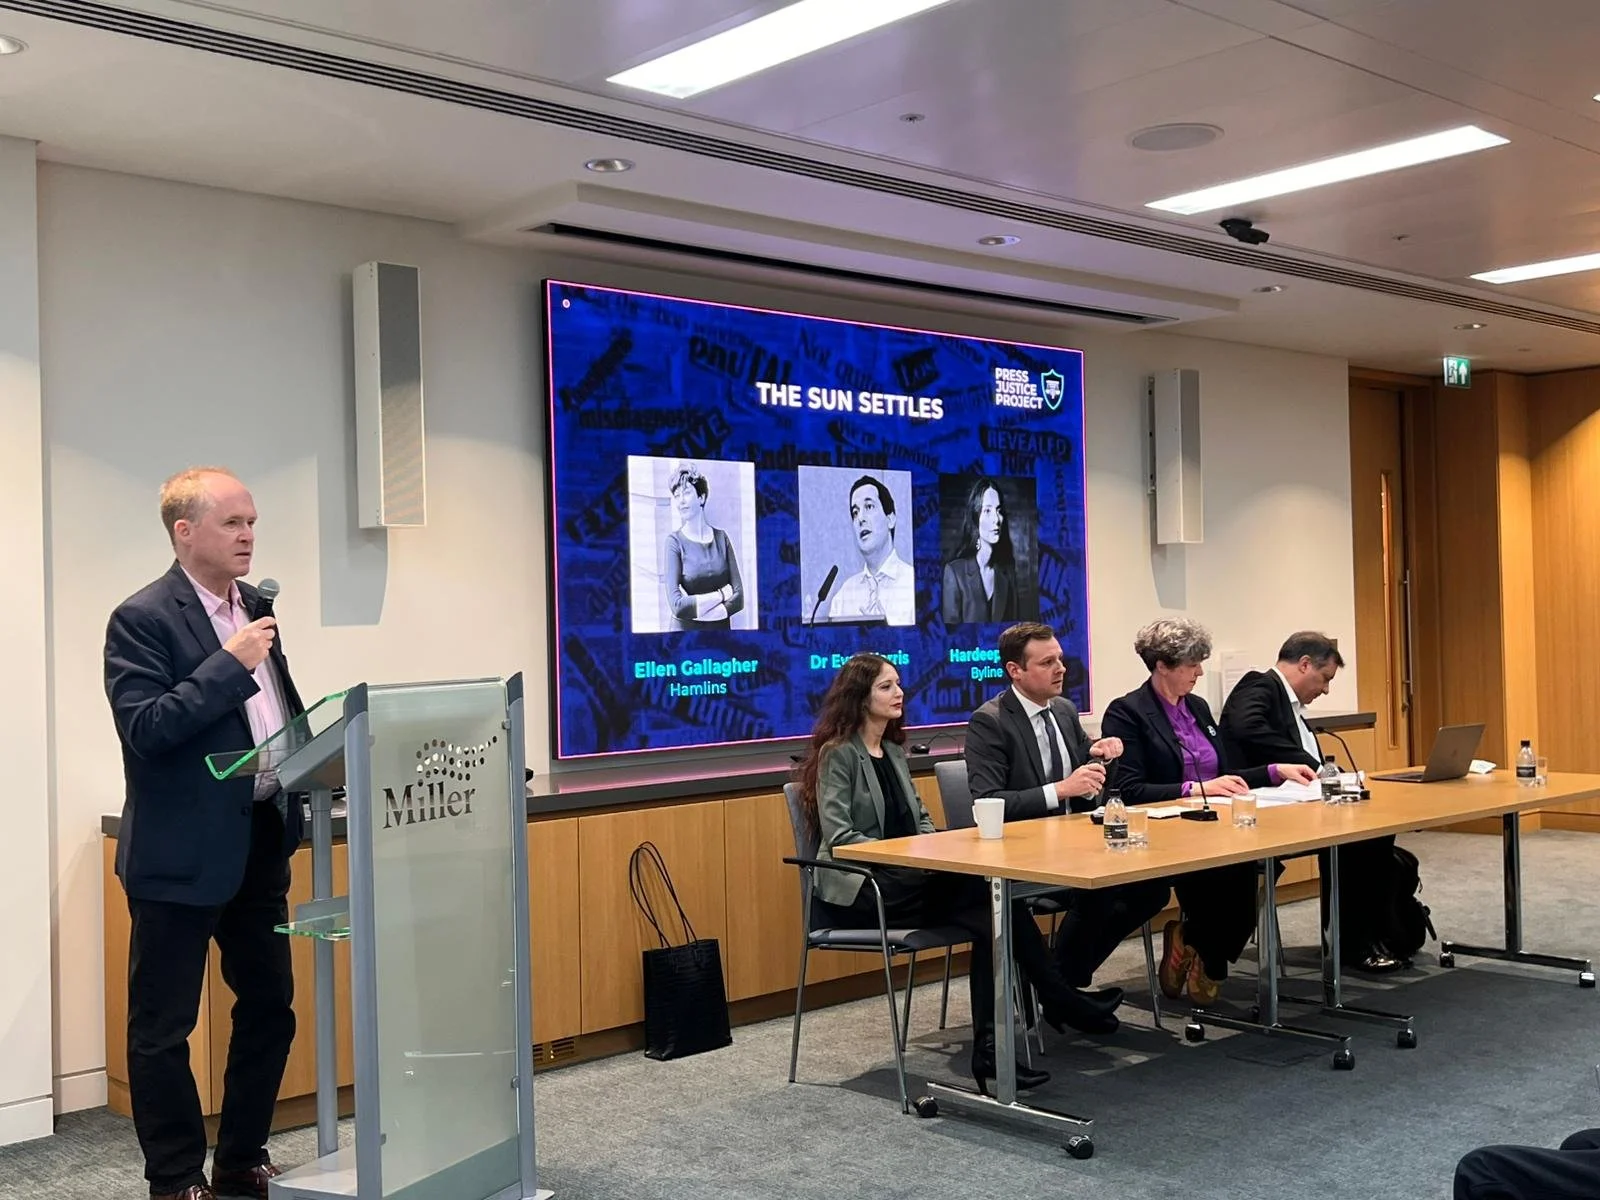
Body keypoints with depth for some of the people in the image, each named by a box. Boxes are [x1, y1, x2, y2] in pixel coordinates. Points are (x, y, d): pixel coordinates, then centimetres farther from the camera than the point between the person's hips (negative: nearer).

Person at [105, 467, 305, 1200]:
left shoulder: (253, 606, 10)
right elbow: (144, 730, -21)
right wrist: (230, 664, -23)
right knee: (163, 1027, 4)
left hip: (259, 841, 8)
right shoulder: (141, 619, -12)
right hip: (182, 853, -8)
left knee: (270, 1006, 14)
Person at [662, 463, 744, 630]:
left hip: (721, 629, 2)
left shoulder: (721, 538, 1)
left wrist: (696, 607, -14)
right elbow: (677, 605, -17)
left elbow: (739, 598, -4)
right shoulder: (675, 541, -8)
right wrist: (722, 594, -10)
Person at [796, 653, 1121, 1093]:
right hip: (859, 891, -8)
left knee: (989, 915, -21)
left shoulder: (893, 751, 19)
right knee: (985, 894, -27)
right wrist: (906, 857, -20)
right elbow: (838, 836, -14)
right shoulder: (838, 754, -6)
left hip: (903, 880, 8)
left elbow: (920, 818, 21)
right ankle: (1060, 1003, -19)